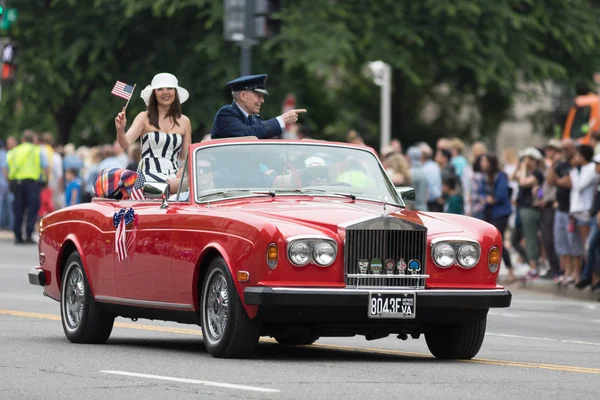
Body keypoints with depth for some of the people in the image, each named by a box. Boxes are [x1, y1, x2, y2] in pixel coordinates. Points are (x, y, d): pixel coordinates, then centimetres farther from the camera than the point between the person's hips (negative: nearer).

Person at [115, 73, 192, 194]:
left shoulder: (184, 122, 15)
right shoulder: (145, 118, 7)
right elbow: (125, 144, -6)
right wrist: (120, 130, -28)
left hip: (174, 177, 5)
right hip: (148, 174, -5)